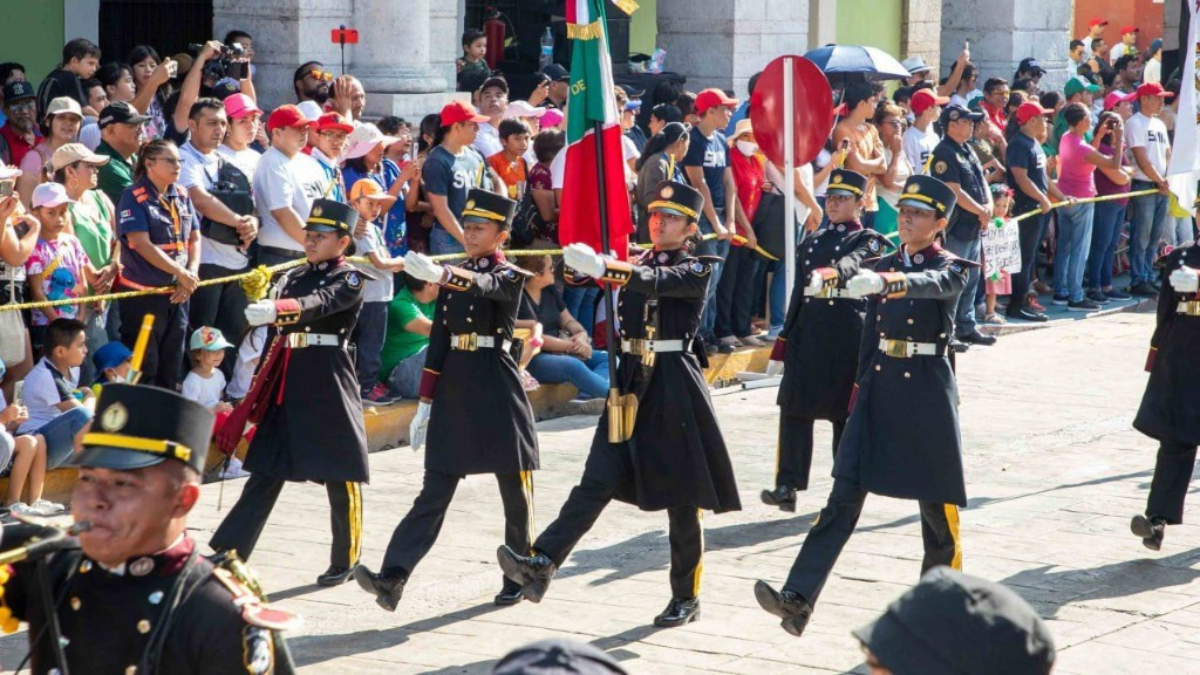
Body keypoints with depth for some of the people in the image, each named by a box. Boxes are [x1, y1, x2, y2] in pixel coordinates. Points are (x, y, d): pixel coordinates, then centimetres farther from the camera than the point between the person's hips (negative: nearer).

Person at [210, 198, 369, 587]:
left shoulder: (350, 280, -5)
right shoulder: (293, 278, 14)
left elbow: (320, 303, -27)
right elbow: (274, 336, 16)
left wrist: (275, 309, -46)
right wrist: (257, 395, 14)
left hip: (330, 388, -6)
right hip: (286, 388, 6)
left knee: (341, 477, 3)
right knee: (265, 473, 2)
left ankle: (346, 559, 17)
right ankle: (225, 555, -2)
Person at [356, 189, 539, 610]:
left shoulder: (510, 277, -5)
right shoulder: (454, 276, 12)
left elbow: (482, 285, -30)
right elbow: (438, 341, 13)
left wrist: (438, 274, -49)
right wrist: (425, 403, 9)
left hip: (497, 392, -4)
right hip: (453, 392, 4)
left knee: (515, 492, 6)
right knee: (433, 493, -3)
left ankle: (521, 577, 22)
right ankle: (392, 579, -15)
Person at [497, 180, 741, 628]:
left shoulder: (697, 270, -4)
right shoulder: (637, 262, 14)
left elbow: (658, 282, -24)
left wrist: (602, 267, -40)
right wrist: (578, 264, -27)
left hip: (675, 387, -4)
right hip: (631, 381, 4)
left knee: (682, 498, 3)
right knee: (598, 481, -8)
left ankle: (686, 598, 14)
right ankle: (541, 563, -21)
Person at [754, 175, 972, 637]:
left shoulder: (952, 270, -5)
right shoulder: (885, 265, 11)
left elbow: (929, 284, -30)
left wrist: (883, 283, -48)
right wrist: (861, 389, 15)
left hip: (927, 389, -4)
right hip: (880, 386, 4)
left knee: (937, 500, 6)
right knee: (845, 493, -6)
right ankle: (798, 599, -18)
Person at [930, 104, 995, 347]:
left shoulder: (967, 150, 15)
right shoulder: (945, 154, -15)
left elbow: (981, 181, 17)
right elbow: (955, 192, -20)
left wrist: (988, 206, -3)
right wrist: (981, 211, -11)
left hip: (974, 227, 10)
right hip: (956, 228, -10)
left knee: (971, 279, 14)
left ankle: (966, 328, 21)